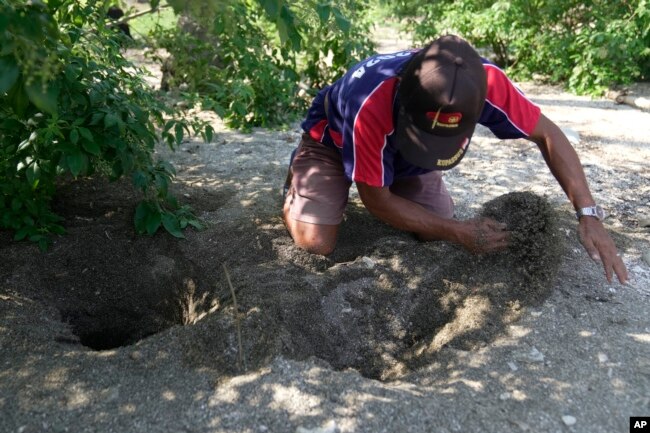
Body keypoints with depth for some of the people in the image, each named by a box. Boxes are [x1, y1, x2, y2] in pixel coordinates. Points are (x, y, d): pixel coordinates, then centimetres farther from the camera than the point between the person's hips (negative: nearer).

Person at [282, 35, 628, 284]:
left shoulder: (483, 82, -33)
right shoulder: (370, 105, -44)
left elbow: (546, 134, -17)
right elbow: (376, 200, -30)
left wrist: (588, 214, -26)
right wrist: (461, 234, -30)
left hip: (400, 156, 4)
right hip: (333, 142, -3)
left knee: (440, 232, -9)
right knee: (317, 244, -20)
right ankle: (295, 187, 13)